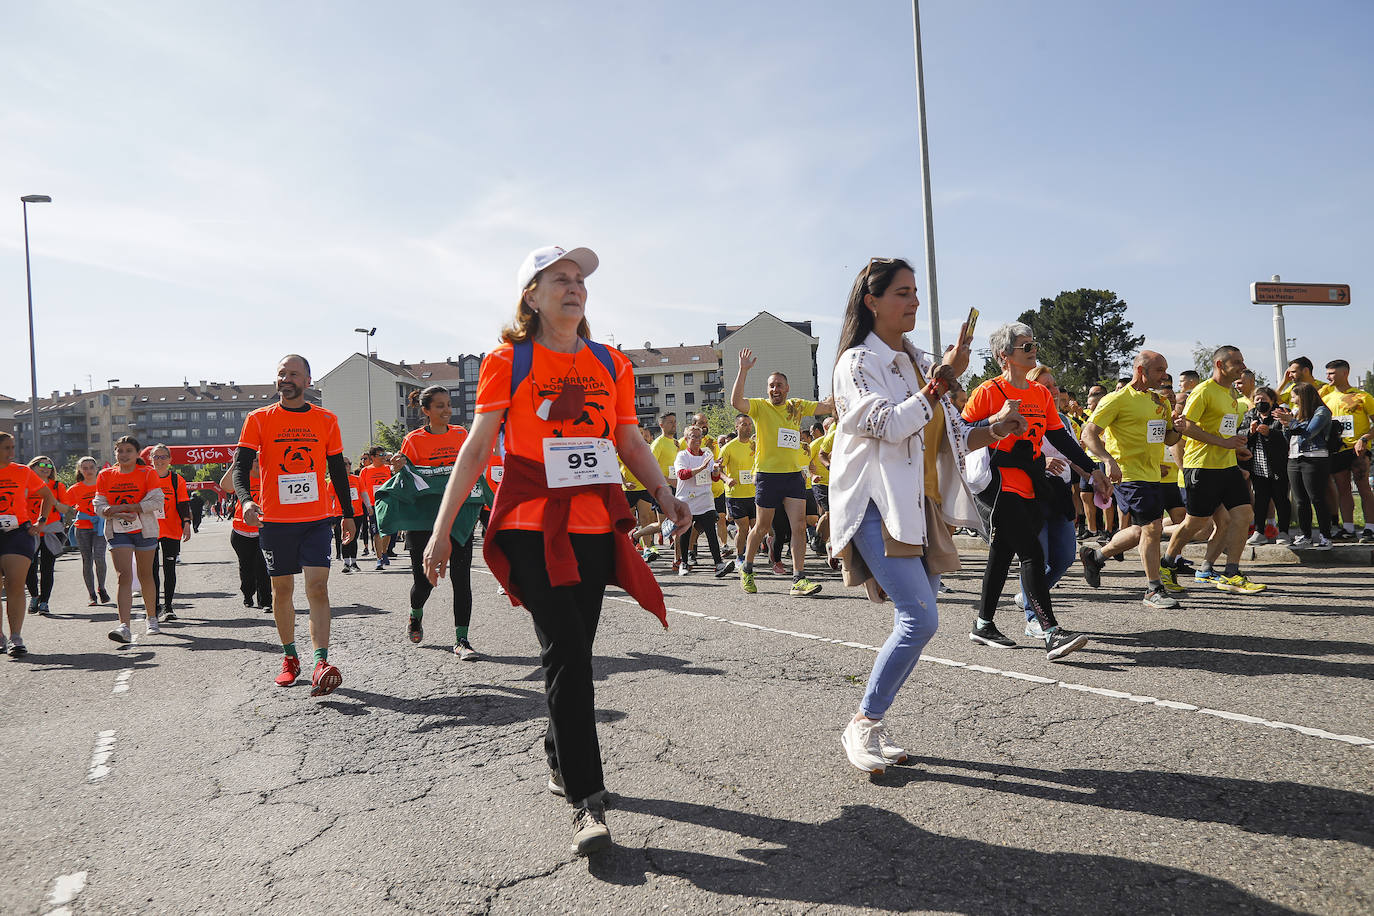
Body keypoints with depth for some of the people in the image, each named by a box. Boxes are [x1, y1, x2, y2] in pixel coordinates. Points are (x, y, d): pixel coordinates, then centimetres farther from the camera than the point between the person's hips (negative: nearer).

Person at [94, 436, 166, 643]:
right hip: (118, 532, 1)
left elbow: (156, 502, -11)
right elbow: (99, 506, 2)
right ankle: (124, 626, -20)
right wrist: (121, 515, -18)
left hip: (145, 531, -1)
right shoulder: (105, 475, 5)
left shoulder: (148, 473, -2)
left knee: (145, 576, 10)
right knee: (123, 576, -12)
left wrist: (122, 507, -18)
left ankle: (152, 619, 27)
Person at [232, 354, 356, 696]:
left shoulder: (326, 420, 6)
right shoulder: (259, 419, 2)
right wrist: (246, 500, -23)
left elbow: (337, 470, 13)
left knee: (317, 587, -11)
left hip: (317, 519, 0)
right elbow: (241, 465, -4)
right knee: (282, 589, 9)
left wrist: (348, 514, 15)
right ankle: (290, 658, 25)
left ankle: (321, 663, -17)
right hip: (274, 520, 0)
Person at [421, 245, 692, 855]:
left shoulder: (612, 364, 12)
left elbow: (630, 441, 15)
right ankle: (587, 801, -7)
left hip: (597, 526, 4)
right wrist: (442, 529, -3)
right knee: (566, 654, -11)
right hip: (532, 527, -4)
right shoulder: (507, 361, 2)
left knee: (574, 651, 10)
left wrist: (663, 494, -3)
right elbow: (477, 447, 0)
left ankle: (559, 758, 34)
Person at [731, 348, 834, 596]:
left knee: (799, 526, -6)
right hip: (768, 474, -3)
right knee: (762, 527, 8)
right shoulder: (760, 406, -2)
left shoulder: (797, 406, 10)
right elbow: (736, 402, -20)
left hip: (794, 474, 3)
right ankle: (746, 569, 29)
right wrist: (743, 370, -26)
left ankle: (799, 580, -5)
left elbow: (825, 406, 4)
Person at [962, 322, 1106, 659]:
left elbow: (1060, 436, 14)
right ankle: (1052, 634, -14)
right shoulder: (989, 391, -7)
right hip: (1001, 484, -7)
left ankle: (983, 625, 21)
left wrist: (1092, 469, 10)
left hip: (1029, 486, 7)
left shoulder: (1040, 393, 13)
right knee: (1032, 553, -13)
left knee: (1002, 554, 11)